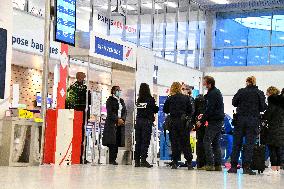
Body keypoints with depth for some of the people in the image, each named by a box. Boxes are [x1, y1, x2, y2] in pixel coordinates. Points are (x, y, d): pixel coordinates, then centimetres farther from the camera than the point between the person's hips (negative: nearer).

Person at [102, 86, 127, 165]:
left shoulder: (121, 101, 21)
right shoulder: (110, 100, 2)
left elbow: (125, 111, 15)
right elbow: (110, 112, -7)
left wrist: (123, 119, -4)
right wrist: (117, 119, -14)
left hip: (120, 123, 6)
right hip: (112, 124, -6)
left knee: (117, 142, -1)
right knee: (112, 142, -10)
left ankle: (114, 159, 1)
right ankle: (111, 160, -9)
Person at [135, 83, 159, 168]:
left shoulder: (138, 100, 5)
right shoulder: (150, 99, -6)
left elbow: (139, 109, 8)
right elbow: (156, 110, 0)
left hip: (138, 120, 4)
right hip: (147, 121, -4)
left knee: (138, 141, 8)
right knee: (145, 141, -2)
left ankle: (137, 161, 11)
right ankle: (143, 160, -7)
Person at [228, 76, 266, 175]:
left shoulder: (241, 91, -1)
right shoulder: (260, 93, -1)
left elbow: (234, 103, 3)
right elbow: (263, 107, -1)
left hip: (240, 119, 1)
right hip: (253, 120, -1)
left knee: (237, 143, 7)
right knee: (249, 143, 2)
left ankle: (233, 166, 6)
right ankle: (246, 167, -2)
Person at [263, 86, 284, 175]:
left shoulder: (272, 99, -6)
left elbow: (269, 111, -15)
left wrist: (263, 117, 2)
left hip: (273, 127, -8)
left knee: (272, 148, -5)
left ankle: (273, 169, -7)